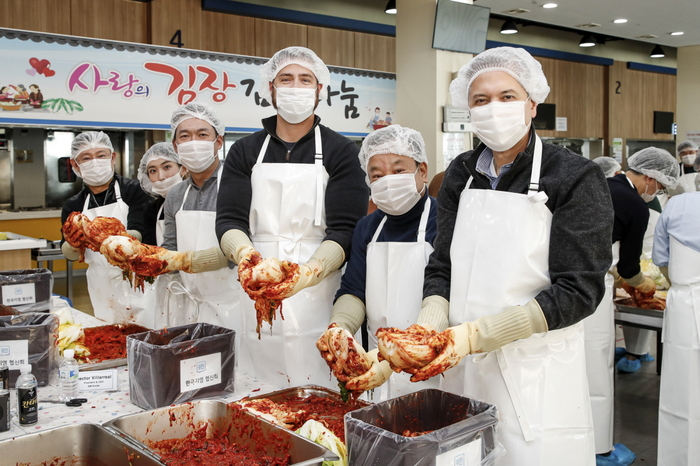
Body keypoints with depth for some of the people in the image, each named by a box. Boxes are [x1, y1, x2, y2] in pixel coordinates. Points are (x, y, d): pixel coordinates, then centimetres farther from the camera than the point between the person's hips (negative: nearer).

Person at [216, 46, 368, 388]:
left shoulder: (341, 151, 4)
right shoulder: (245, 152, 13)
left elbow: (345, 229, -5)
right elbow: (229, 220, 4)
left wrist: (308, 273, -23)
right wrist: (245, 255, -19)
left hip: (319, 295, -2)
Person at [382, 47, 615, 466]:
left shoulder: (576, 178, -8)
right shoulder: (462, 174, 6)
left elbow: (578, 291, -14)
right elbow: (442, 268, 6)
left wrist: (476, 333, -21)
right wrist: (429, 328, -15)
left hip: (536, 373, -4)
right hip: (461, 366, 4)